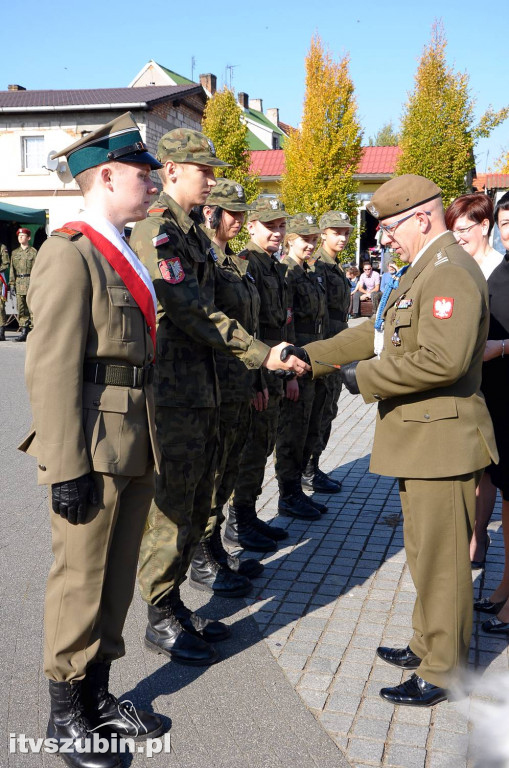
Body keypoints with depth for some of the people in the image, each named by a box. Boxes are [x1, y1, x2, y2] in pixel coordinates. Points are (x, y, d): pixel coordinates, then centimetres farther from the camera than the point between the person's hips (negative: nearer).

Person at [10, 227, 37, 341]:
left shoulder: (33, 252, 1)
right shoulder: (15, 252, 14)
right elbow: (12, 269, 14)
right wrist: (12, 284, 6)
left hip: (30, 282, -5)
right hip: (19, 283, 5)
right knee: (21, 309, 5)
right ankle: (24, 332, 9)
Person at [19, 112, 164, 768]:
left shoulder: (124, 257, 14)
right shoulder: (69, 254, -13)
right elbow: (52, 370, -18)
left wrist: (148, 444, 18)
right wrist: (67, 467, -20)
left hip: (134, 451, 9)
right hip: (92, 454, -9)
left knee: (116, 578, 17)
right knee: (81, 583, 6)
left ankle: (97, 695, 35)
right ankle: (66, 714, 25)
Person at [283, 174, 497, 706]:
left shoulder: (451, 272, -18)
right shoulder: (421, 271, 16)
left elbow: (444, 358, -30)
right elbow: (377, 332, 19)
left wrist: (367, 377, -19)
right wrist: (311, 356, 13)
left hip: (441, 440, -10)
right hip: (420, 438, 11)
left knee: (440, 559, 3)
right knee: (424, 554, 21)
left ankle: (440, 673, 18)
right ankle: (428, 645, 37)